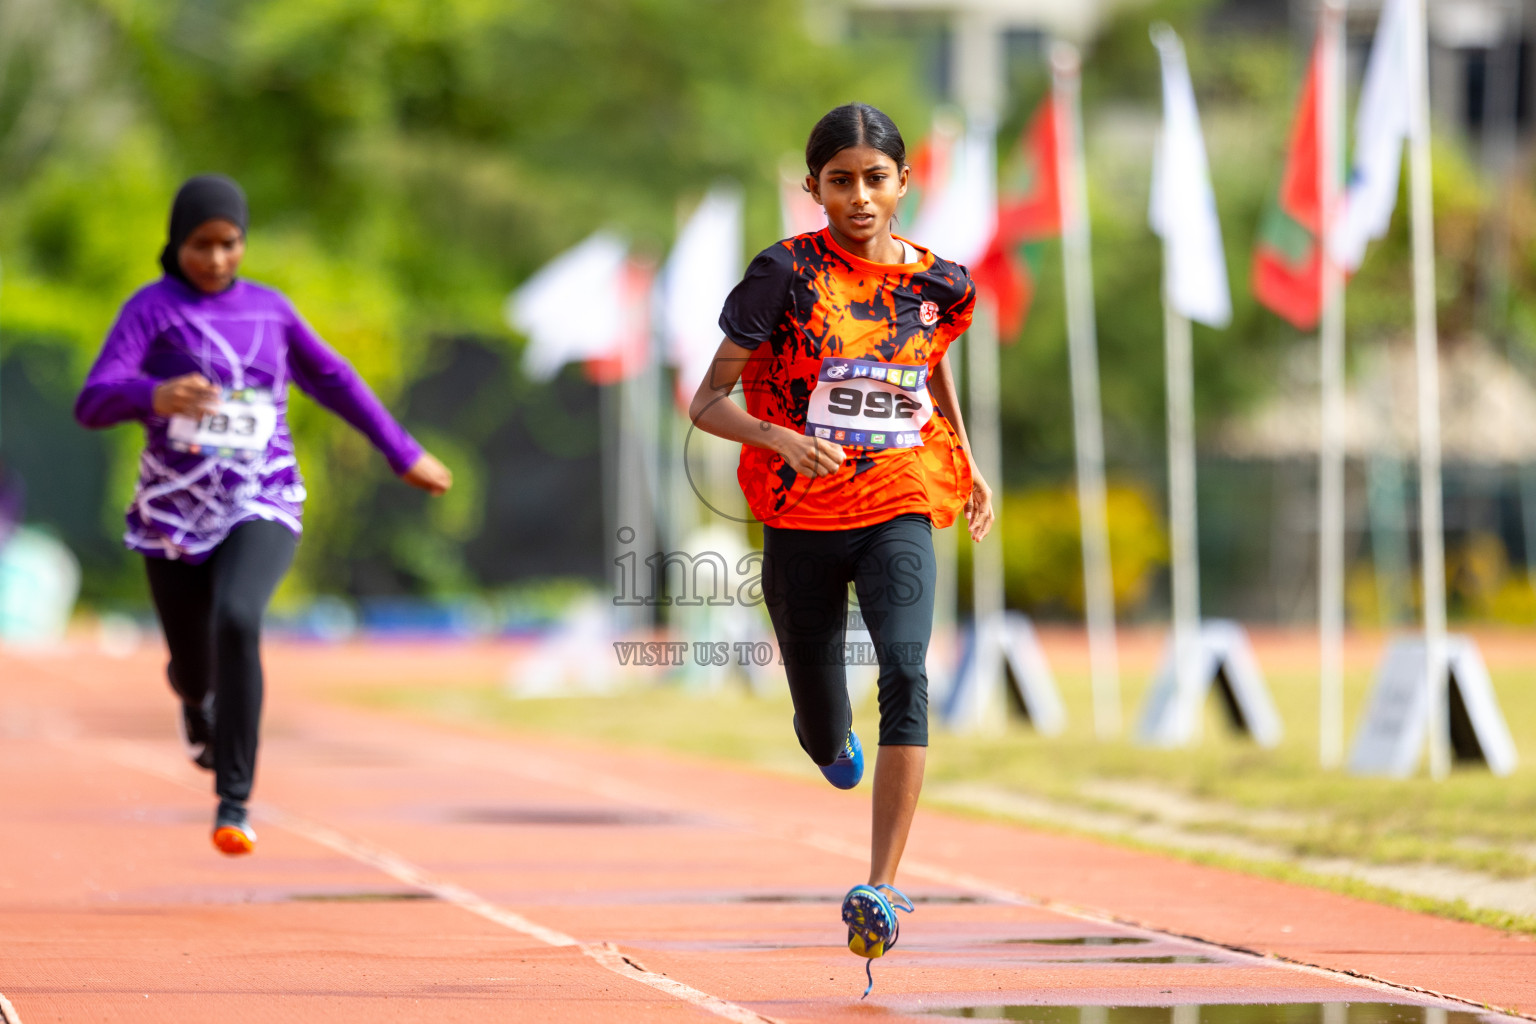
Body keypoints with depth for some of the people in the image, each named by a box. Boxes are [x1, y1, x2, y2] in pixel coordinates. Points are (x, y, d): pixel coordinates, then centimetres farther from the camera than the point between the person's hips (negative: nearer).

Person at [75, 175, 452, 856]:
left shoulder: (268, 309, 5)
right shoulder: (151, 309, -6)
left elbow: (331, 379, 22)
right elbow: (94, 404, -19)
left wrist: (403, 452, 26)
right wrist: (158, 396, -40)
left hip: (262, 510, 0)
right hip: (174, 514, 0)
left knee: (237, 621, -29)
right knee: (194, 666, 15)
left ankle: (233, 801, -24)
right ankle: (197, 696, 57)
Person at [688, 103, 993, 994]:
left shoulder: (937, 282, 1)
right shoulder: (787, 276, -9)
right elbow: (708, 402, -9)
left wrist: (969, 465, 20)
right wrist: (780, 438, -28)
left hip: (900, 511, 1)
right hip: (801, 518, -1)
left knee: (906, 674, -26)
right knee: (824, 743, 10)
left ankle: (883, 889, -28)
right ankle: (839, 743, 52)